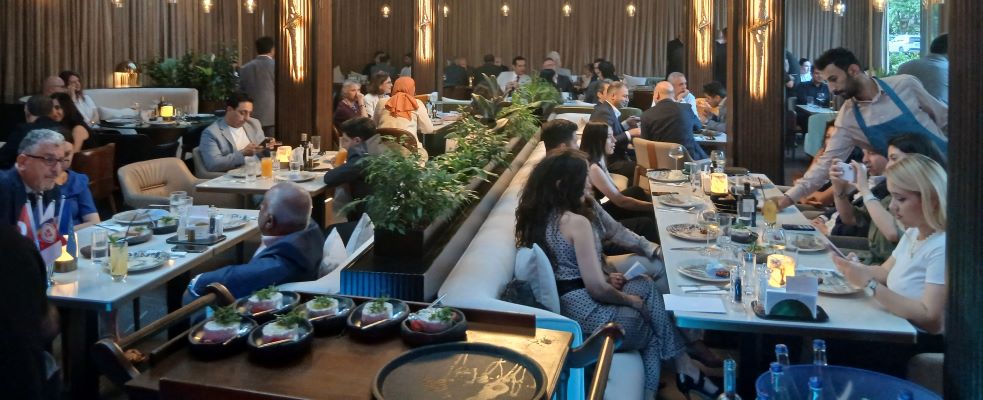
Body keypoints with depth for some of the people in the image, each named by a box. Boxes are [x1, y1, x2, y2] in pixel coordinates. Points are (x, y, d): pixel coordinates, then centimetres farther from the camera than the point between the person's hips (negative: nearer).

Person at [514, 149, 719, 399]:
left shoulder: (541, 214, 4)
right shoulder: (576, 221, -24)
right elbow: (598, 289, -23)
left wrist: (606, 276, 7)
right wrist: (630, 300, -4)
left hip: (562, 304, 8)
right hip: (587, 315, -8)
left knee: (649, 287, 19)